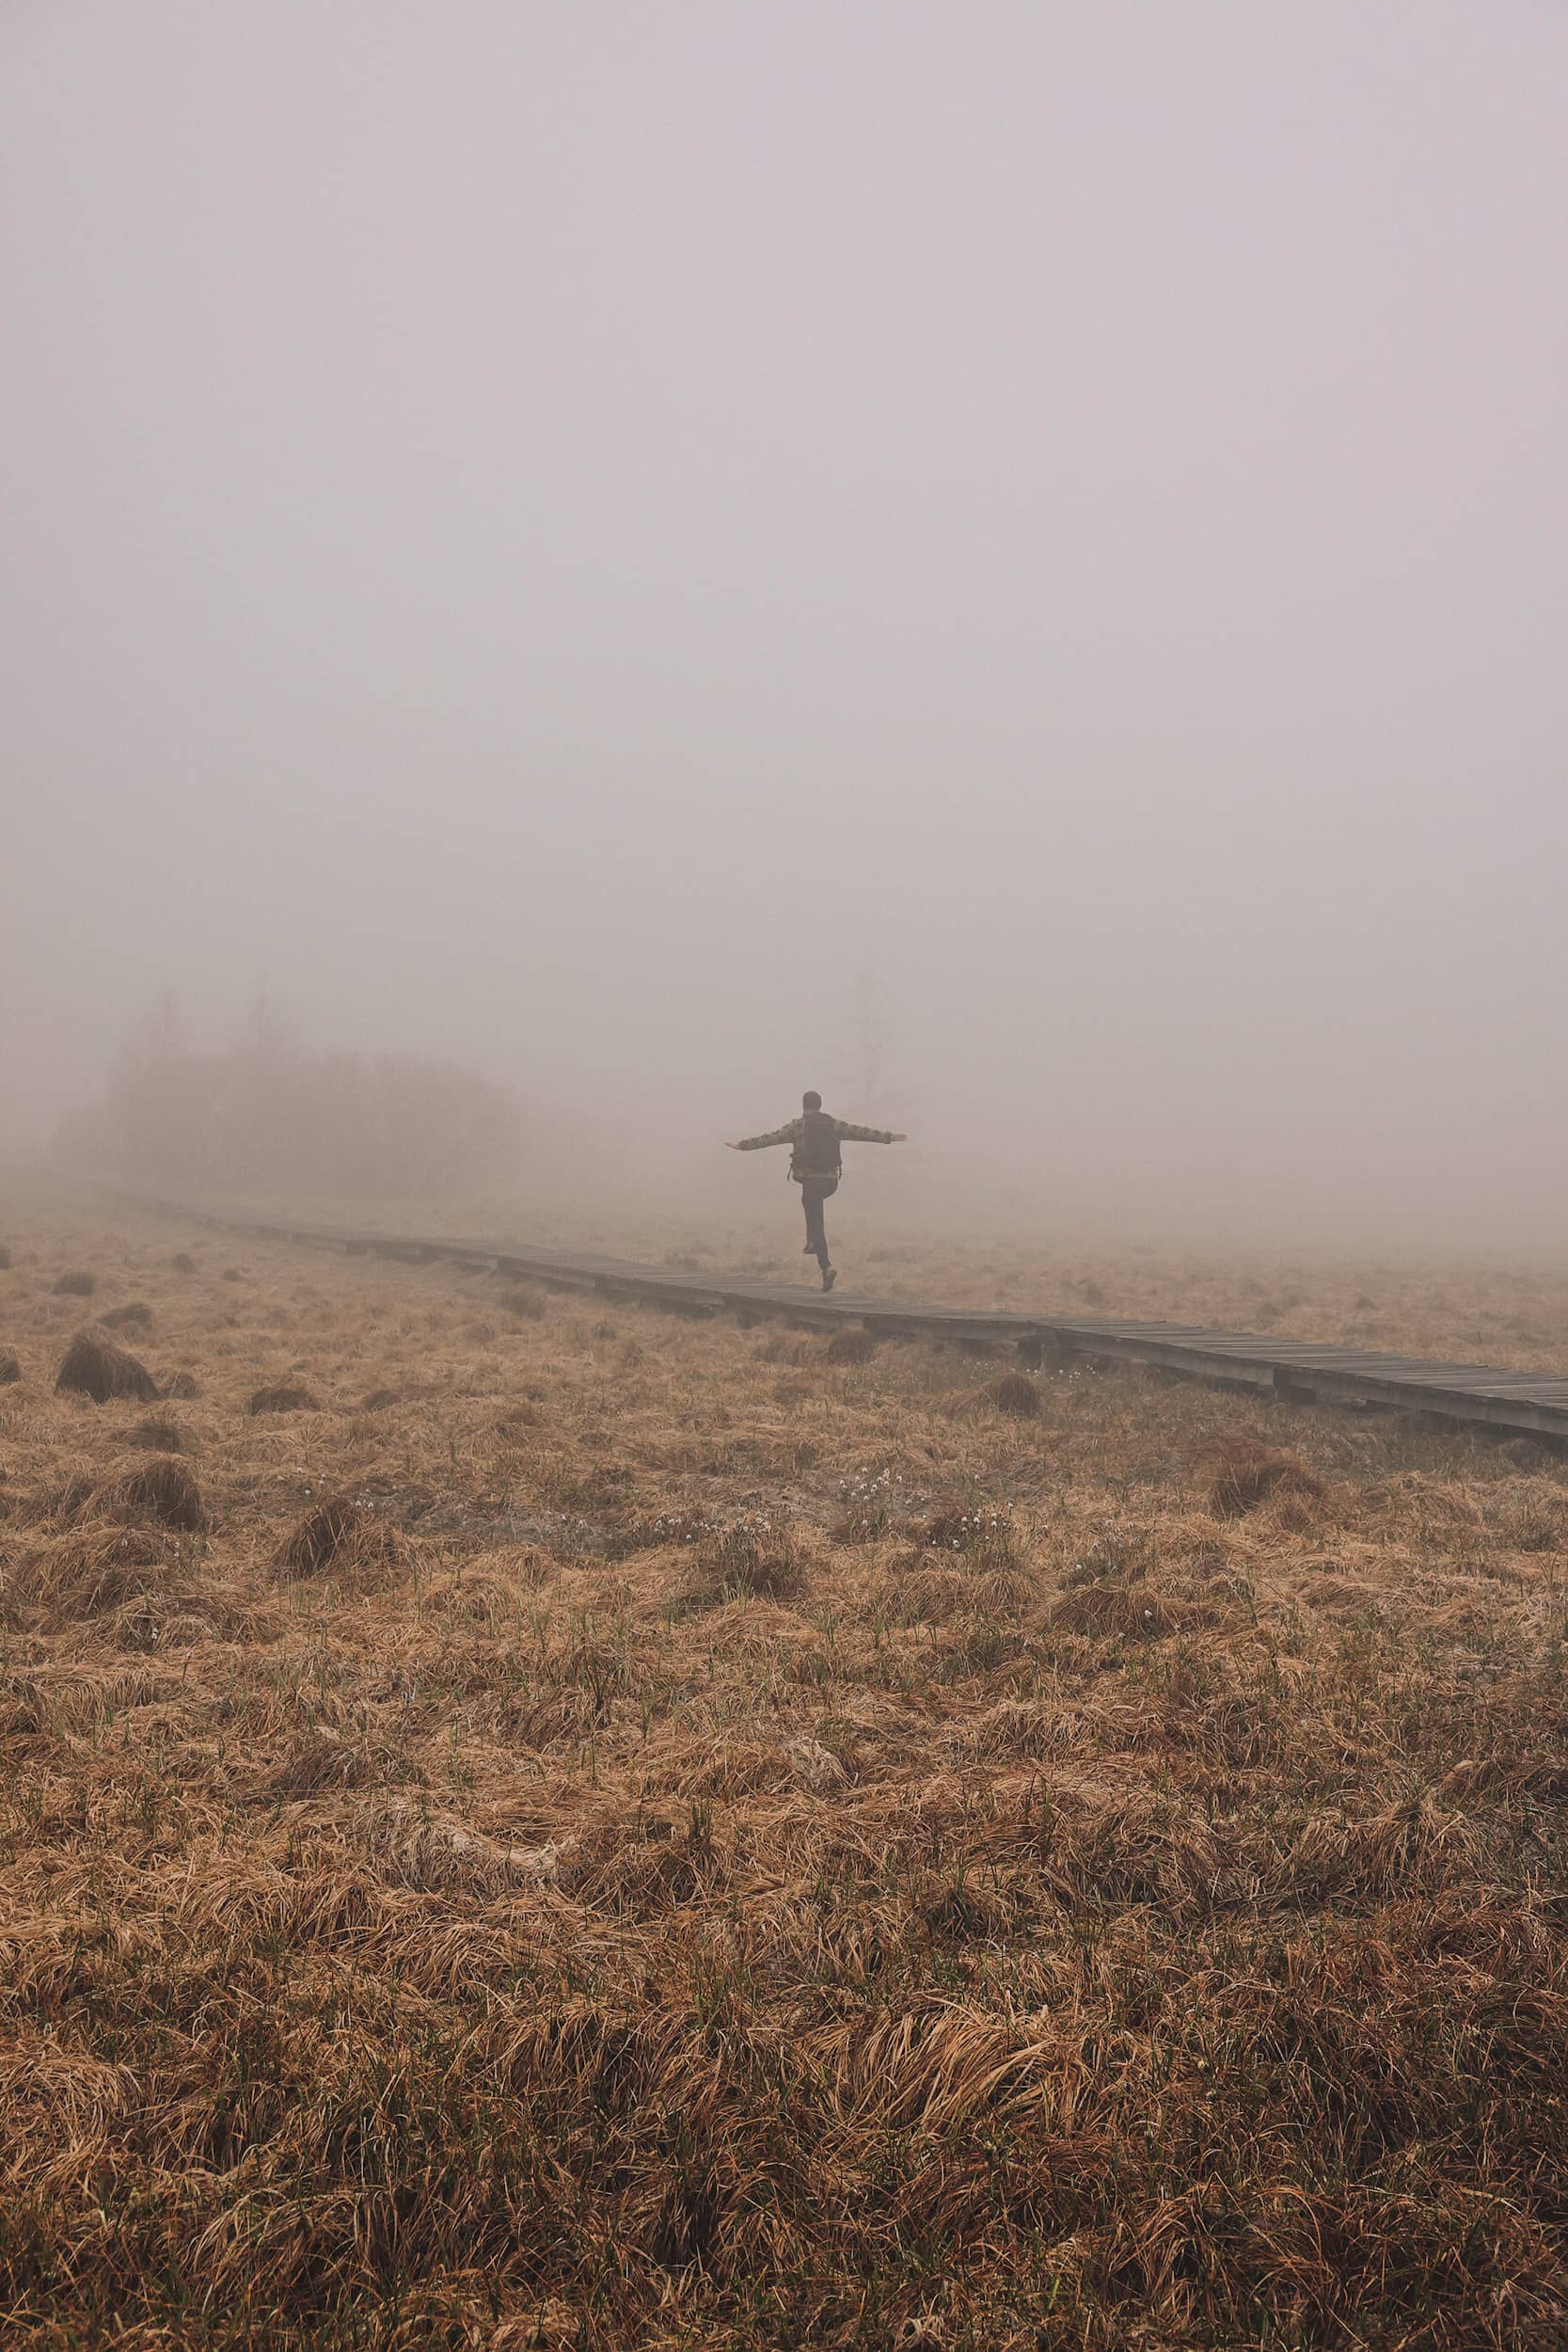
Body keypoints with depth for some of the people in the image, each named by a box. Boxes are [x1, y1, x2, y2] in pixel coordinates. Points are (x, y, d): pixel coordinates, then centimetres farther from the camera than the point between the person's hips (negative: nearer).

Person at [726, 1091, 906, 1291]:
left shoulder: (798, 1126, -2)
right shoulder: (835, 1125, 8)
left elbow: (769, 1139, -5)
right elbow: (862, 1133, 13)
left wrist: (743, 1146, 0)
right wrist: (889, 1137, 24)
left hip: (810, 1180, -4)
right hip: (831, 1181, 5)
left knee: (816, 1224, -3)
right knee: (811, 1203, 35)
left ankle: (826, 1267, -19)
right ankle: (812, 1242, 25)